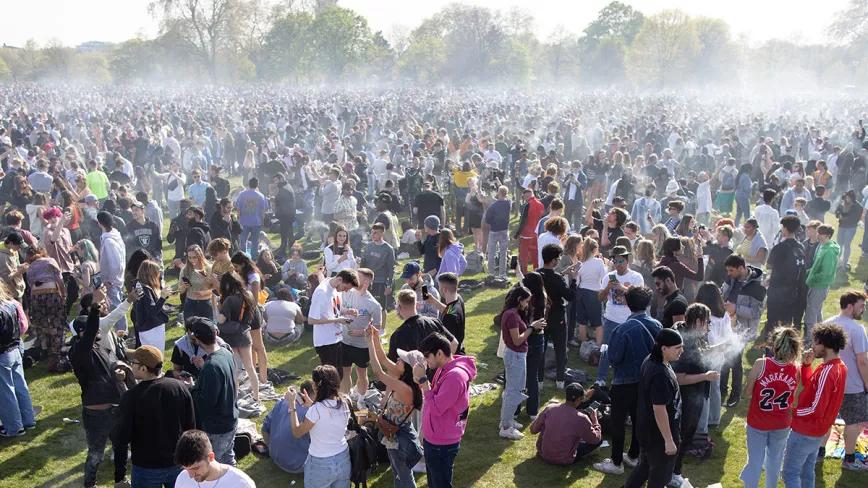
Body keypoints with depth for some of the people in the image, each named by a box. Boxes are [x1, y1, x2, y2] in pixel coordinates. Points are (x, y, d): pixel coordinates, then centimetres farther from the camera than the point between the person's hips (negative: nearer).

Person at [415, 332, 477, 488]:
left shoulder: (455, 376, -27)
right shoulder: (443, 369, 4)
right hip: (433, 439, 9)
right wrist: (421, 381, -6)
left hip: (442, 445, -9)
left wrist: (423, 379, -22)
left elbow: (436, 408, -26)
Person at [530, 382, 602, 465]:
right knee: (599, 439, 8)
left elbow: (533, 429, -2)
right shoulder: (581, 418, -22)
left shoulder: (549, 409, -12)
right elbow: (596, 439, -6)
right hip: (564, 461, -5)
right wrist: (595, 419, 9)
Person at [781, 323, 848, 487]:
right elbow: (810, 386, 11)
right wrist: (806, 365, -3)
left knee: (790, 473, 0)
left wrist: (794, 412, -13)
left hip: (805, 432, -9)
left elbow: (815, 409, -28)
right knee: (806, 471, 20)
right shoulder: (839, 366, 3)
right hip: (817, 431, 10)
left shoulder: (827, 372, -28)